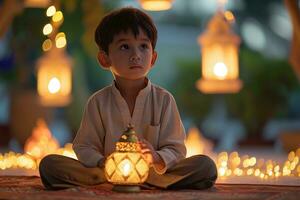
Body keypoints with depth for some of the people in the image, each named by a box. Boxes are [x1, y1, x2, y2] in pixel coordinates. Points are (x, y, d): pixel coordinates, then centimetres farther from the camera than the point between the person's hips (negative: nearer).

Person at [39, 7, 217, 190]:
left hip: (153, 172, 1)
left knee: (206, 166, -26)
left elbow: (175, 149, -2)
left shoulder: (164, 99, 0)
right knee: (49, 164, -19)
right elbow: (85, 147, 1)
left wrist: (157, 159, -26)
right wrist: (102, 164, -22)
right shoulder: (98, 102, 2)